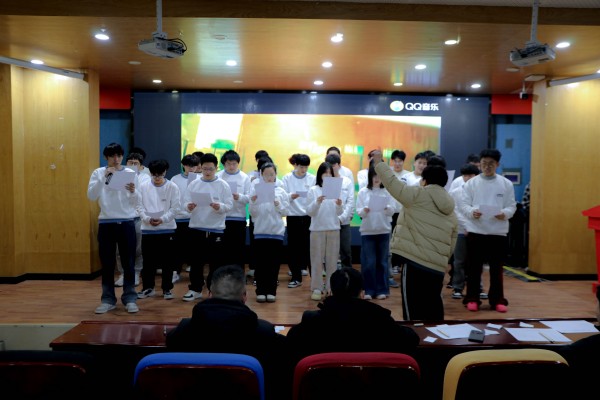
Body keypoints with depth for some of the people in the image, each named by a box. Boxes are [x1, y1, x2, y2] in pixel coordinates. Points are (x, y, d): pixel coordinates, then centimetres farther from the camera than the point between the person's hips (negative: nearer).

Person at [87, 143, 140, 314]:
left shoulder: (130, 173, 2)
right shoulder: (98, 173, 3)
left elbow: (135, 203, 0)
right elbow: (91, 196, -10)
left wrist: (133, 192, -22)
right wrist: (104, 177, -19)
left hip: (126, 222, 0)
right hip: (106, 223, 1)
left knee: (128, 262, 4)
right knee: (107, 263, 7)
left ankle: (130, 298, 12)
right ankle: (108, 299, 17)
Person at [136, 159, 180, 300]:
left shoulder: (172, 187, -1)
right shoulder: (143, 186, 3)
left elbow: (175, 207, -5)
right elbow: (139, 205, 1)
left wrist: (162, 219, -17)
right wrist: (147, 219, -15)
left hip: (167, 228, -1)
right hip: (147, 228, 1)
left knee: (167, 260, 5)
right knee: (148, 260, 8)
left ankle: (167, 288, 16)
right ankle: (148, 287, 22)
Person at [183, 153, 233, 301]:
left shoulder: (223, 185, -1)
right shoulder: (194, 184, 5)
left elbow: (229, 205, -5)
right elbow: (185, 202, 3)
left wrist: (219, 206, -25)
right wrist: (189, 206, -20)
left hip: (216, 228, -2)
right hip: (197, 227, 2)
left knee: (215, 261, 5)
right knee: (196, 260, 9)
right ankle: (195, 289, 22)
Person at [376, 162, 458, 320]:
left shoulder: (418, 195, -4)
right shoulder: (451, 213, 16)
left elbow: (392, 182, -6)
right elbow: (451, 245, 16)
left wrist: (379, 163, 5)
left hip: (415, 263, -7)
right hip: (438, 267, 7)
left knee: (414, 312, 0)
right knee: (433, 308, 19)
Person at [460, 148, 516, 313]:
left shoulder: (506, 184, 5)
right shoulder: (471, 183, 3)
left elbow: (512, 206, 3)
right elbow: (464, 204, -1)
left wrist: (505, 213, -18)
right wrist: (472, 212, -22)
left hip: (498, 231, 1)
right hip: (475, 230, -1)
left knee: (496, 268, 9)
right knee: (474, 267, 6)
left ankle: (497, 300, 21)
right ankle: (472, 299, 17)